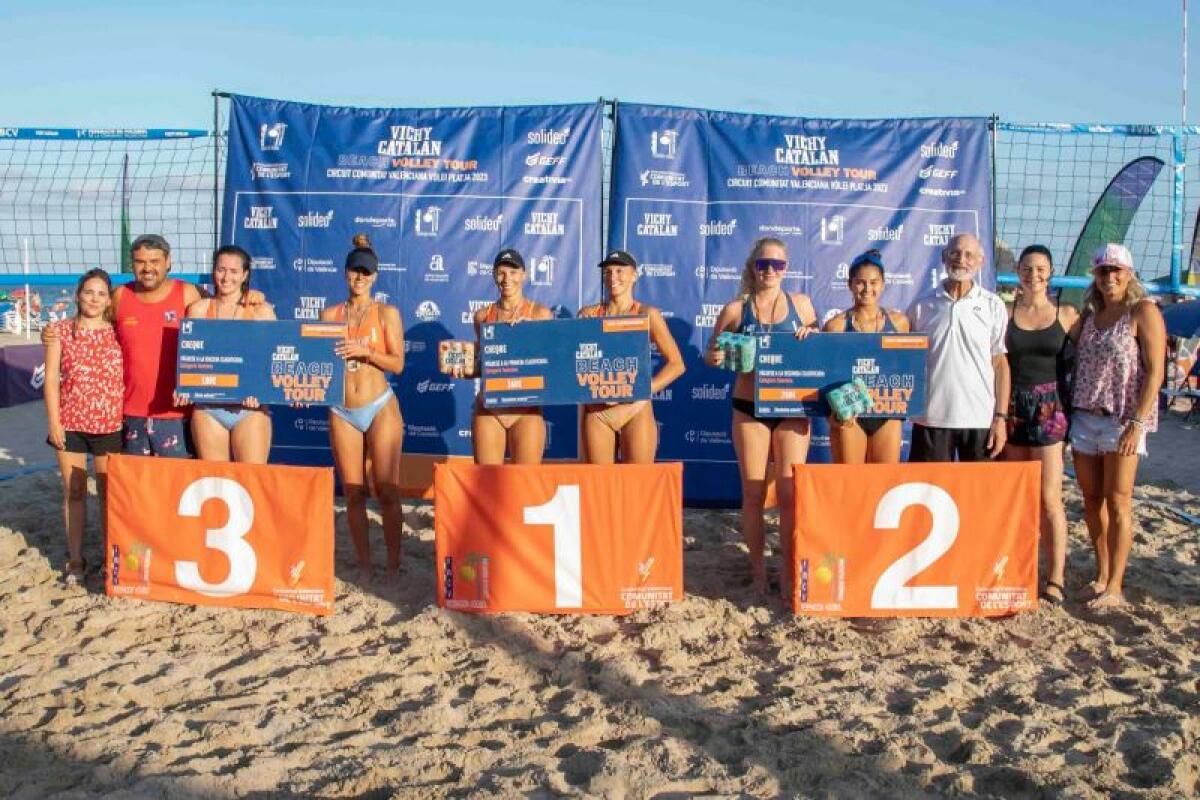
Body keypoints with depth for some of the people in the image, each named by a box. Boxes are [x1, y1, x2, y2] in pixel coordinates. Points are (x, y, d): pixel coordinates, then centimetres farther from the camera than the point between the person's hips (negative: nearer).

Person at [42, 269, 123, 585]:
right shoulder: (61, 331, 1)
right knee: (74, 491, 8)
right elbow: (51, 379, 0)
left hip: (109, 424, 0)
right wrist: (54, 421, -6)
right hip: (70, 422, 0)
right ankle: (75, 559, 18)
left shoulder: (117, 333, 2)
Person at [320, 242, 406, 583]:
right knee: (353, 494, 4)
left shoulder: (387, 313, 4)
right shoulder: (329, 314, 11)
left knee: (387, 491, -3)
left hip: (380, 408, -2)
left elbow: (397, 363, -4)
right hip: (342, 412, 3)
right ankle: (364, 565, 14)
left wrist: (365, 351, -18)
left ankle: (393, 565, 7)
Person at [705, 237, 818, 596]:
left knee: (791, 493, 0)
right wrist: (714, 358, -14)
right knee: (753, 493, 4)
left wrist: (810, 338, -7)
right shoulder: (735, 309, 2)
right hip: (749, 408, 0)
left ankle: (789, 572, 13)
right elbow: (713, 354, 9)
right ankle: (757, 570, 18)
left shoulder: (801, 303, 6)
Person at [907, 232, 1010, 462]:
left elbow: (1000, 363, 5)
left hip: (980, 419, 0)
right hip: (931, 418, 0)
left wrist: (1001, 417, -1)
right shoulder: (921, 306, 5)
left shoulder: (993, 306, 4)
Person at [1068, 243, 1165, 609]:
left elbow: (1154, 371, -10)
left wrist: (1137, 423, -16)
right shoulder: (1089, 314, 13)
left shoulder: (1143, 311, -5)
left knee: (1117, 502, -2)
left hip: (1122, 419, -6)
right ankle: (1102, 574, 21)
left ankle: (1115, 587, 3)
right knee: (1091, 499, 9)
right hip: (1084, 416, 6)